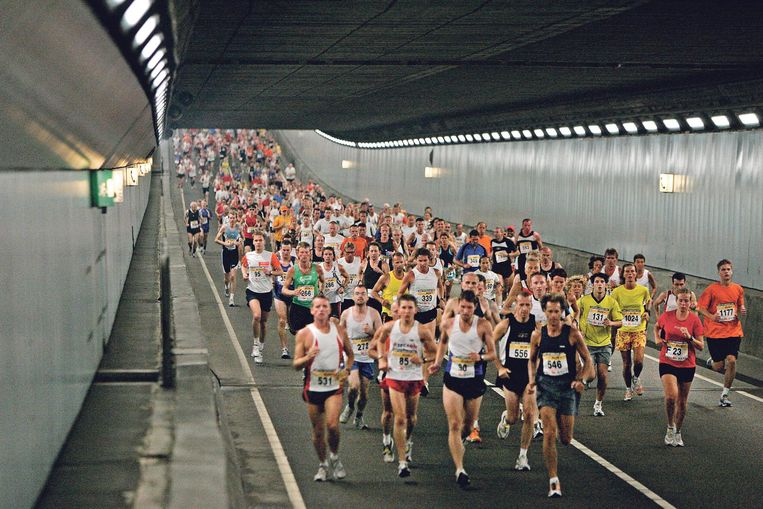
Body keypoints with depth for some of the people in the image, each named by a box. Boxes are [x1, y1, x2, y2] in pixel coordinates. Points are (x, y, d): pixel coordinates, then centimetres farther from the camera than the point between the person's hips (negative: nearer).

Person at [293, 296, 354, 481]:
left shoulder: (339, 330, 2)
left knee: (332, 425, -17)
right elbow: (296, 364, -6)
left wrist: (346, 370, -1)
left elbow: (350, 354, 17)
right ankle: (323, 465, 25)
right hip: (313, 388, 0)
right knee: (318, 430, 8)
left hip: (334, 386, 0)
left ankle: (334, 458, 8)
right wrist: (308, 357, -26)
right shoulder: (304, 334, -5)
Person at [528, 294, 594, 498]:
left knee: (566, 439, 6)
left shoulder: (572, 333, -6)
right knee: (549, 433, -14)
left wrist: (581, 379, -15)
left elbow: (587, 360, 0)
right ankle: (553, 481, -7)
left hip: (567, 386, 0)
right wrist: (532, 379, 1)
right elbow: (532, 360, 17)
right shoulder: (537, 335, 1)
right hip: (545, 385, 0)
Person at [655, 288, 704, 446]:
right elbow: (657, 327, 20)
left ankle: (677, 433, 30)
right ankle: (670, 428, 3)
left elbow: (701, 346, -3)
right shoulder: (667, 316, -3)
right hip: (667, 363, -1)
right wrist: (657, 339, 3)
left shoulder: (695, 319, -5)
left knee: (682, 402, 10)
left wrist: (690, 338, -20)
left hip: (687, 365, 1)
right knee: (671, 396, -20)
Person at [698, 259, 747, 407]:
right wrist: (712, 316, -22)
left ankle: (725, 395, 4)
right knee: (719, 367, -1)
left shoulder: (738, 289, 6)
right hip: (715, 332, -2)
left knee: (731, 361, -11)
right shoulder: (711, 289, -6)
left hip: (734, 332, 3)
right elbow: (701, 308, -4)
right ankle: (711, 362, 39)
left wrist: (742, 311, -3)